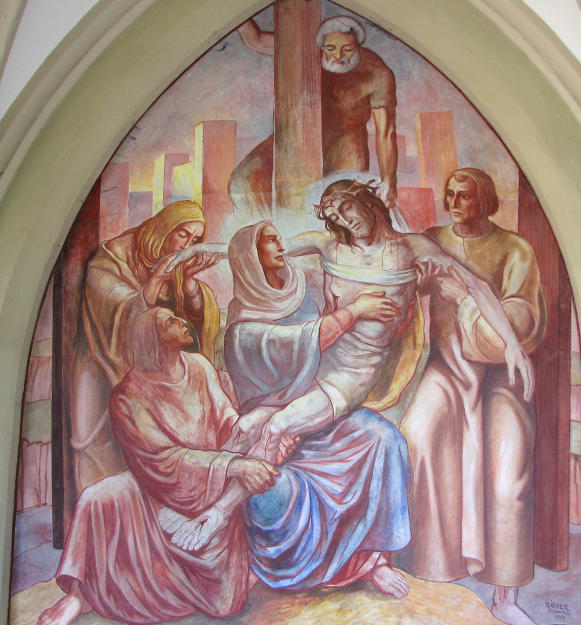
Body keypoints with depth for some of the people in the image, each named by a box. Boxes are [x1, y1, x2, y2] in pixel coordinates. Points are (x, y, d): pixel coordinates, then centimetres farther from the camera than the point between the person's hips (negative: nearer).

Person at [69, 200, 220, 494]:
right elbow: (125, 320, -22)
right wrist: (156, 278, -36)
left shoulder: (177, 269, 7)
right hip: (107, 370, -4)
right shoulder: (113, 258, -9)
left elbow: (197, 315, -9)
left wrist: (189, 279, -28)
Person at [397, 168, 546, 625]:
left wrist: (464, 296, -18)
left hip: (498, 368, -1)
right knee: (419, 432, -27)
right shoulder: (431, 241, 8)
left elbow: (525, 322, -8)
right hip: (447, 363, 2)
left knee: (508, 463, -19)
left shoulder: (514, 250, 1)